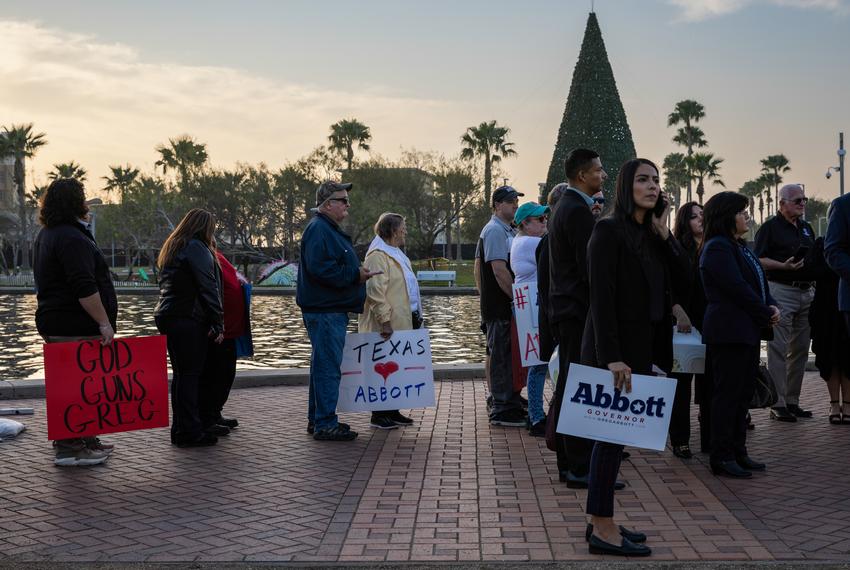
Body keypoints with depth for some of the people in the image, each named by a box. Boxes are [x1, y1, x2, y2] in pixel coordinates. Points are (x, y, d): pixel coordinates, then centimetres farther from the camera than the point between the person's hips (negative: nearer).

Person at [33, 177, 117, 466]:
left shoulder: (47, 235, 18)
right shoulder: (72, 238, -17)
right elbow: (84, 288, -24)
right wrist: (104, 322, -22)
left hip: (54, 321, 11)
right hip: (76, 328, -11)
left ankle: (83, 439, 26)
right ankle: (70, 448, -3)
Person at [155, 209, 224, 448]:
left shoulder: (172, 247, 23)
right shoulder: (197, 248, -8)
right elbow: (208, 288, -13)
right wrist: (218, 323, -12)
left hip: (169, 317, 9)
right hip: (188, 320, -9)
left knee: (183, 374, 12)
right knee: (189, 374, -7)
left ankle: (183, 428, 17)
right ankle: (188, 431, -6)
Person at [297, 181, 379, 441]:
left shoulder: (330, 230, 21)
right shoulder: (318, 230, -14)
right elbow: (319, 268, -26)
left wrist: (358, 272, 14)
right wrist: (355, 274, -19)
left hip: (332, 310, 11)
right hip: (324, 310, -11)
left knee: (324, 365, 16)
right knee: (328, 366, -9)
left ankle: (319, 420, 24)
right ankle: (325, 425, -5)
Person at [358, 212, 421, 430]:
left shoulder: (395, 253, 20)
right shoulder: (377, 256, -14)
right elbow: (375, 291, -21)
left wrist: (415, 317, 23)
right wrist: (384, 320, -24)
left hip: (403, 322, 10)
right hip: (387, 326, -10)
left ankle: (392, 411, 20)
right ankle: (379, 415, 1)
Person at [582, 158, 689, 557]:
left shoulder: (651, 236, 12)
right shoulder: (609, 231, -11)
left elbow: (682, 282, 6)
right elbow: (601, 297, -17)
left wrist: (664, 233, -2)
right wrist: (612, 357, -23)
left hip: (638, 348, 8)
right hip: (614, 350, -8)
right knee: (612, 434, -4)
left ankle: (602, 522, 18)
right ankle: (603, 531, 3)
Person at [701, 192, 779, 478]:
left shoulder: (739, 247, 17)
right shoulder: (717, 248, -13)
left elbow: (759, 282, 17)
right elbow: (739, 289, -18)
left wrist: (772, 307, -1)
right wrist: (766, 315, -12)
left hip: (748, 331, 9)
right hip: (729, 333, -9)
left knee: (743, 393, 12)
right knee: (728, 395, -4)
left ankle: (738, 452, 20)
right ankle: (722, 457, 3)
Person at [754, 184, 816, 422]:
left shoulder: (806, 228, 19)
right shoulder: (770, 227, -2)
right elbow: (758, 260, -9)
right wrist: (784, 266, -21)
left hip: (806, 292, 7)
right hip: (781, 291, -7)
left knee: (800, 349, 9)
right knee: (778, 349, -6)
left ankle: (792, 401, 17)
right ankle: (778, 404, -4)